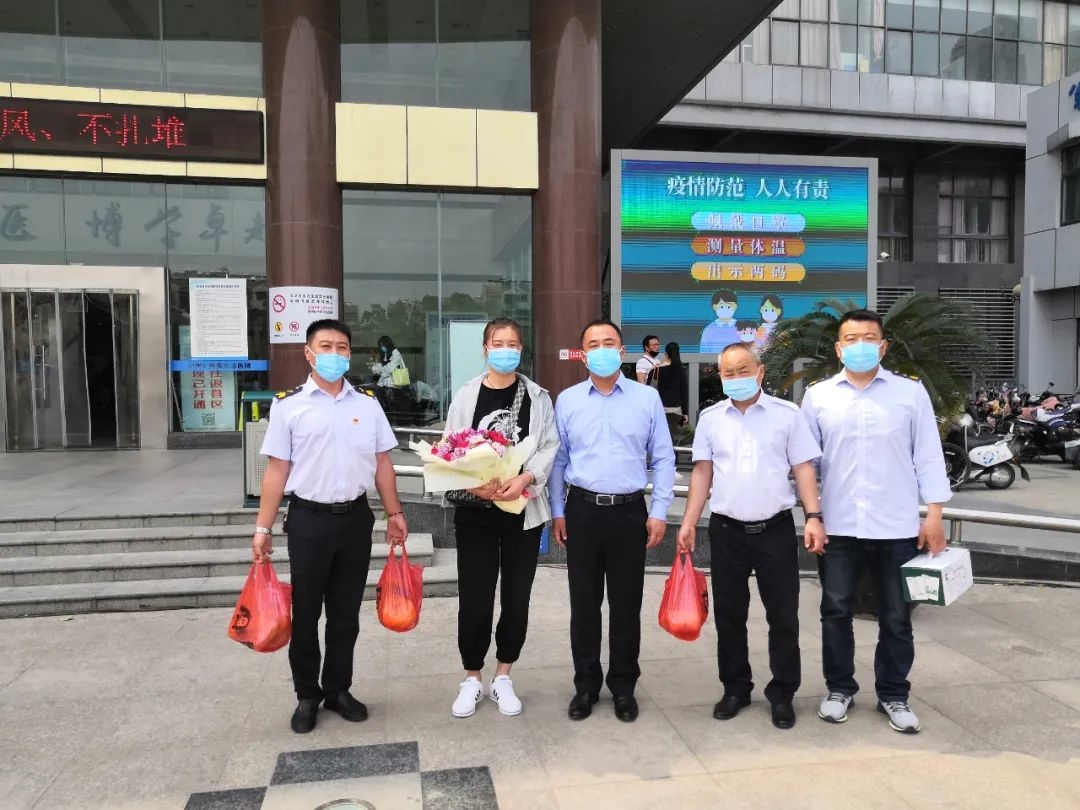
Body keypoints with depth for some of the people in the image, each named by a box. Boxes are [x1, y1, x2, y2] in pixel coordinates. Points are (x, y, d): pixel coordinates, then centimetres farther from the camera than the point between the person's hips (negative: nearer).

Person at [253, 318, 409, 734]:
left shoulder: (368, 404, 5)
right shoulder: (288, 405, -3)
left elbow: (382, 463, 8)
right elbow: (277, 469, -4)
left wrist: (394, 513, 5)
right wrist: (263, 527, -6)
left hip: (355, 517, 2)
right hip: (309, 518, -2)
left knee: (346, 613, 13)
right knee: (306, 613, 10)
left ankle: (338, 690, 30)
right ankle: (307, 695, 28)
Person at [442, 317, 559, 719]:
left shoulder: (537, 396, 3)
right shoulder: (466, 395, 1)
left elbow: (549, 447, -3)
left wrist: (524, 479, -19)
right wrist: (472, 484, -18)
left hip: (523, 509, 1)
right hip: (475, 509, -1)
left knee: (516, 598, 10)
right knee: (473, 599, 3)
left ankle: (503, 678, 27)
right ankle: (472, 679, 23)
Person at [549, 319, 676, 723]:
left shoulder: (648, 398, 1)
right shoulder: (567, 400, 4)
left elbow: (663, 459, 2)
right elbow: (558, 460, 6)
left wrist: (659, 511, -3)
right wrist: (557, 512, 3)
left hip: (629, 511, -1)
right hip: (581, 510, 1)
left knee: (626, 603, 9)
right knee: (584, 603, 10)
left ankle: (623, 686, 26)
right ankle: (586, 684, 26)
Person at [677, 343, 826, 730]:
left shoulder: (787, 414, 0)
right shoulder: (710, 417, 5)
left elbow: (803, 468, 0)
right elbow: (702, 472, 6)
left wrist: (813, 517, -10)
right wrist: (689, 522, 1)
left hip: (776, 529, -1)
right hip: (726, 530, 2)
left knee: (783, 617, 7)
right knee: (729, 615, 11)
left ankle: (782, 694, 23)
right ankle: (735, 688, 28)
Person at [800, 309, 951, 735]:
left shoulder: (911, 392, 2)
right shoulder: (818, 396, 3)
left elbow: (928, 455, 3)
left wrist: (934, 513, -2)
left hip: (896, 526, 0)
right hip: (837, 524, 1)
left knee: (896, 616, 11)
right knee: (836, 611, 9)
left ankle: (894, 695, 27)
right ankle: (839, 688, 27)